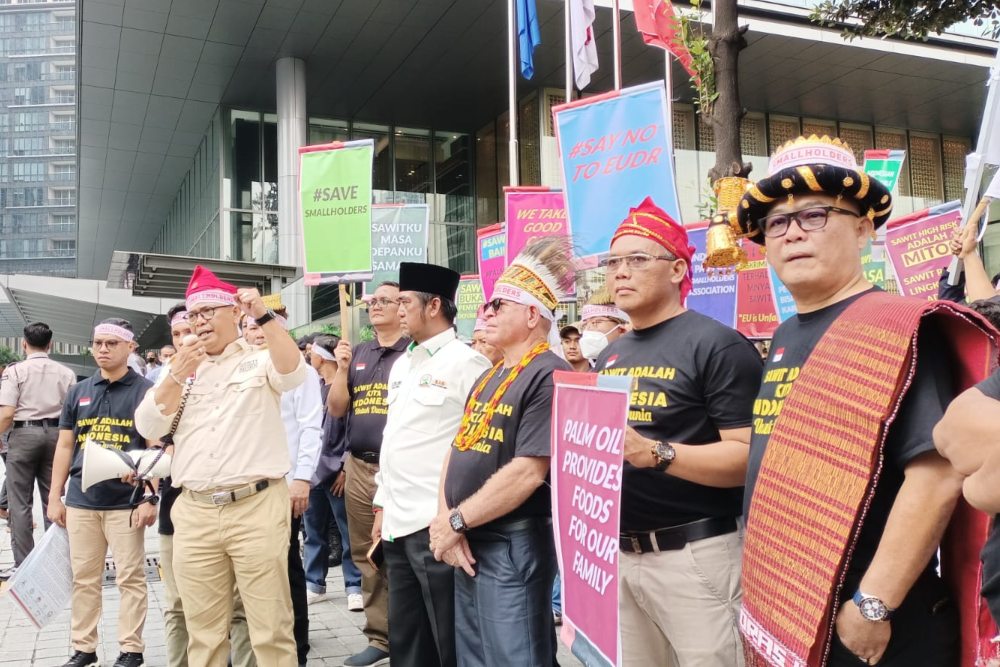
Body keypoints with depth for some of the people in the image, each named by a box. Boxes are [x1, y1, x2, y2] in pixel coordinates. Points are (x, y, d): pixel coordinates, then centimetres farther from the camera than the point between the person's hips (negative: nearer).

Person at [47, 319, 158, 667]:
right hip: (81, 499, 4)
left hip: (126, 501, -4)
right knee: (83, 578, 11)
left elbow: (155, 448, -5)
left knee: (130, 578, 2)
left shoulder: (145, 391, -2)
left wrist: (150, 497, -12)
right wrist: (54, 496, 8)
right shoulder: (78, 392, 11)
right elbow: (65, 446, 13)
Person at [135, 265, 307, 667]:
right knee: (203, 630, 11)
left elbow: (293, 372, -16)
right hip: (193, 513, 4)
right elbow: (148, 427, 9)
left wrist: (264, 315, -21)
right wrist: (176, 377, -3)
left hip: (257, 507, -4)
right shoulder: (179, 369, 17)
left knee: (269, 627, 0)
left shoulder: (260, 359, 5)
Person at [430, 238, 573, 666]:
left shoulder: (548, 376, -16)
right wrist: (444, 522, -5)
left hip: (512, 547, -9)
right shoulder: (488, 379, 14)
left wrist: (456, 522, -15)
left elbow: (529, 472, -24)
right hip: (468, 546, 9)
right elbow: (458, 450, 11)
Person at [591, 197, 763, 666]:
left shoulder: (717, 345, -11)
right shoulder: (608, 358, 13)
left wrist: (654, 453, -28)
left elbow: (749, 456, -18)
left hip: (695, 554, -7)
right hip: (616, 553, 7)